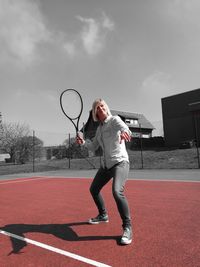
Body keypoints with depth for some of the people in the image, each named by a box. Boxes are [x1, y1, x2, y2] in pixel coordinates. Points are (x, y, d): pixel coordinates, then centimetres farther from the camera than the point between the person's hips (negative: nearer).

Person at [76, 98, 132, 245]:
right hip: (106, 164, 8)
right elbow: (94, 147, 16)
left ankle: (127, 227, -11)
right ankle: (103, 215, 41)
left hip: (120, 162, -8)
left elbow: (123, 126, -32)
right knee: (94, 189, 17)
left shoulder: (114, 119, -8)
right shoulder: (99, 128, 12)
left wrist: (125, 132, -56)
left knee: (117, 191, -30)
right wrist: (83, 142, -2)